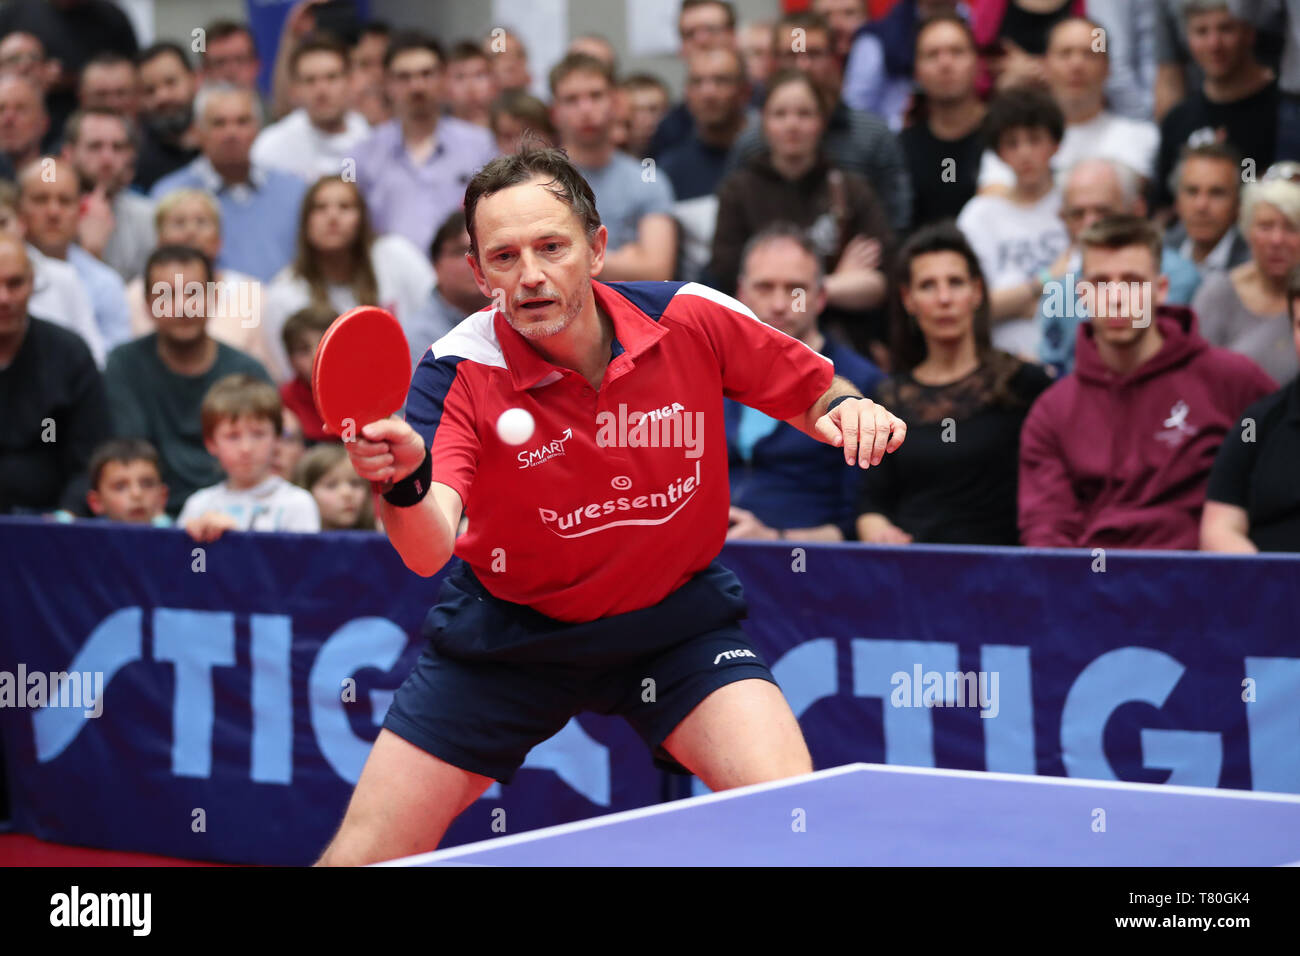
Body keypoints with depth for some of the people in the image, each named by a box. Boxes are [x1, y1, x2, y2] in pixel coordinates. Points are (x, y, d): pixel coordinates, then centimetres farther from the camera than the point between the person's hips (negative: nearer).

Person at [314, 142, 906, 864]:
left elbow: (818, 396, 0)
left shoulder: (694, 319, -18)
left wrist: (850, 412, -24)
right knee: (362, 855, -1)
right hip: (508, 633, 0)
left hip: (677, 619, 1)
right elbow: (429, 550, -36)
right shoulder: (458, 373, -22)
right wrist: (405, 484, -59)